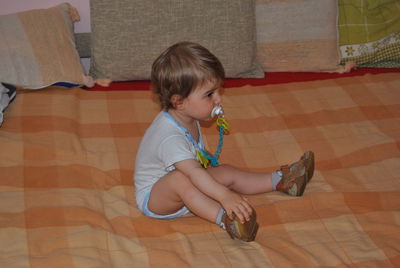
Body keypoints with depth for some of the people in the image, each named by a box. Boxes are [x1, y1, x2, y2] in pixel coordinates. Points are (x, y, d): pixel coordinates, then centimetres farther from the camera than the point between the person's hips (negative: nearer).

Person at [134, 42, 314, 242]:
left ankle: (280, 181, 12)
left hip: (185, 194, 9)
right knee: (179, 178, -38)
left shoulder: (188, 119, -3)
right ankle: (224, 219, -48)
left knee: (227, 172, 2)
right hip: (153, 199, -9)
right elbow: (193, 172, -45)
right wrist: (225, 196, -51)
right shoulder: (169, 136, -35)